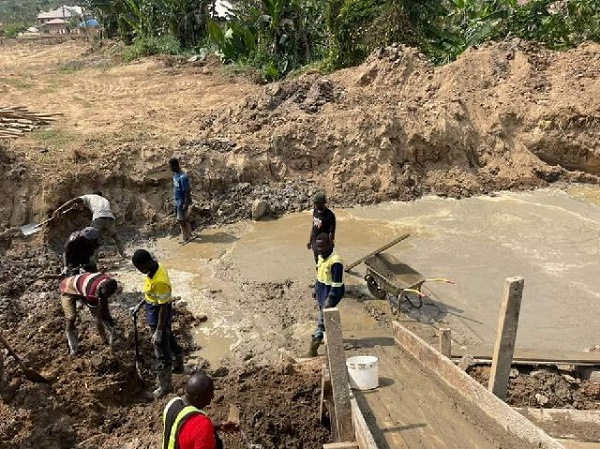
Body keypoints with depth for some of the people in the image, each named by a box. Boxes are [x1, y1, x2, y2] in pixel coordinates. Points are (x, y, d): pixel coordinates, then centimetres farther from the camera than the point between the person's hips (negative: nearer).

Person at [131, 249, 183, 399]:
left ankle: (165, 385, 23)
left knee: (162, 352, 7)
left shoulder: (159, 282, -35)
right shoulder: (155, 267, -6)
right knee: (170, 341, 28)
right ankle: (178, 365, 50)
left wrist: (159, 331, -22)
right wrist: (146, 301, 23)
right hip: (155, 312, 9)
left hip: (160, 317, -9)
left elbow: (164, 308, -28)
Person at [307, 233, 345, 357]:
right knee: (323, 317, 22)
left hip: (330, 294, -9)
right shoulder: (321, 257, 3)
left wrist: (330, 300, -24)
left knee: (322, 320, -4)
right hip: (321, 292, 9)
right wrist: (316, 289, 20)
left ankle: (313, 348, 1)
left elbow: (337, 284, -24)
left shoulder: (335, 262, -25)